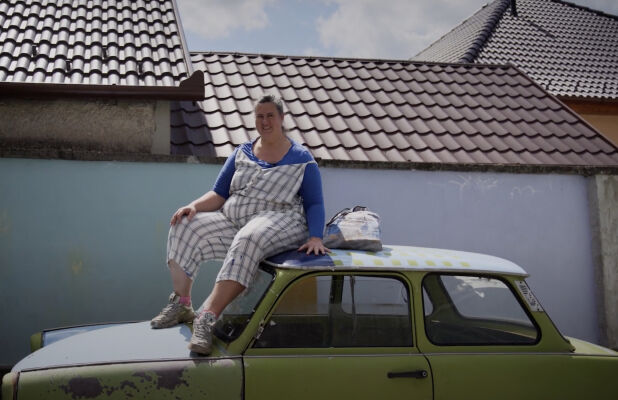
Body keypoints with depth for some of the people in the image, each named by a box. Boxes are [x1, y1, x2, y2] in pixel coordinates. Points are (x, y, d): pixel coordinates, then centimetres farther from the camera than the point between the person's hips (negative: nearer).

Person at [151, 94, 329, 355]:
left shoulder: (302, 159, 5)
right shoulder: (242, 153, 17)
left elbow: (315, 204, 0)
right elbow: (219, 194, 13)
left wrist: (315, 237, -18)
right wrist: (195, 206, -7)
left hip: (280, 221, -5)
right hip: (233, 221, 5)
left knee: (247, 241, -40)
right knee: (185, 227, -17)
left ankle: (207, 318, -46)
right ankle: (180, 305, -13)